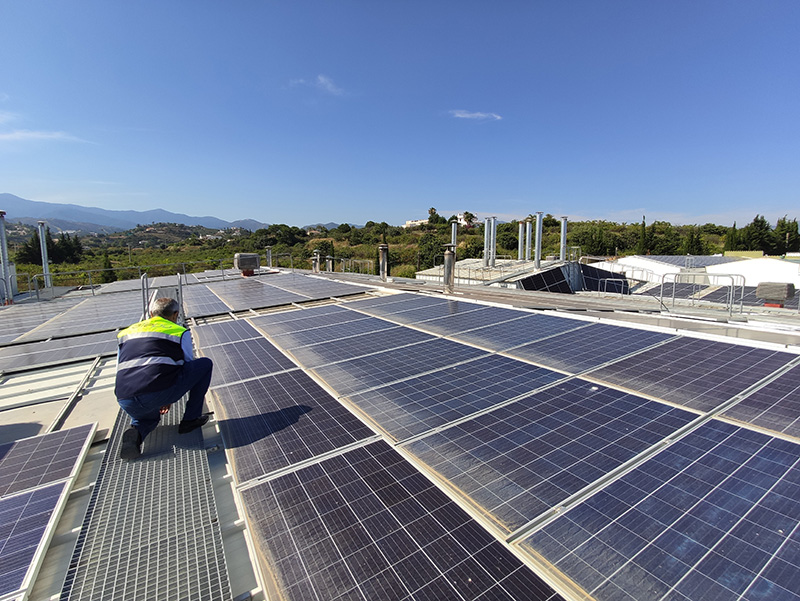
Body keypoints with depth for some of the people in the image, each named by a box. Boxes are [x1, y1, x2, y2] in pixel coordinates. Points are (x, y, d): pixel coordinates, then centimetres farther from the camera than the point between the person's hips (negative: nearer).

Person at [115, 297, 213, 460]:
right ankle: (191, 419, 18)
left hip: (126, 403, 6)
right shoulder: (180, 332, 12)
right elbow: (188, 366, 20)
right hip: (159, 393, -5)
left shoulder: (127, 332, 25)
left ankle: (136, 432, 4)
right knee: (205, 364, 16)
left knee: (149, 415, 40)